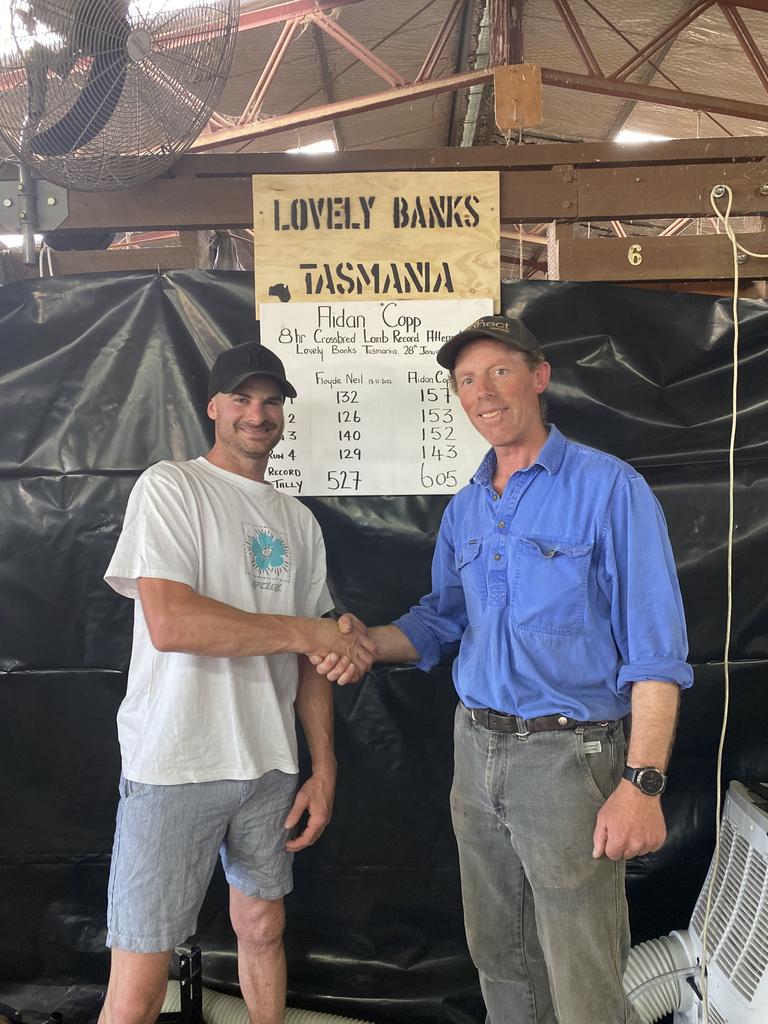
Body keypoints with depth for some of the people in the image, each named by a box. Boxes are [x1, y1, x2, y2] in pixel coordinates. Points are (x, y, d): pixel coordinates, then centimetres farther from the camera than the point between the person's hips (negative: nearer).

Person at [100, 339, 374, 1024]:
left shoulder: (298, 522, 12)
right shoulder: (170, 488, -5)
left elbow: (313, 660, 13)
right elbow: (169, 622, -19)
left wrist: (324, 769, 8)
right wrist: (304, 631, -13)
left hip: (271, 764, 6)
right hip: (174, 764, -5)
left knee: (263, 928, 19)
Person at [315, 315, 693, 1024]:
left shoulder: (608, 488, -11)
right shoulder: (465, 509, 9)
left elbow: (655, 650, -15)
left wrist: (643, 783, -21)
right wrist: (370, 641, -2)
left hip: (568, 754, -6)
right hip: (477, 750, 6)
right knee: (499, 963, 20)